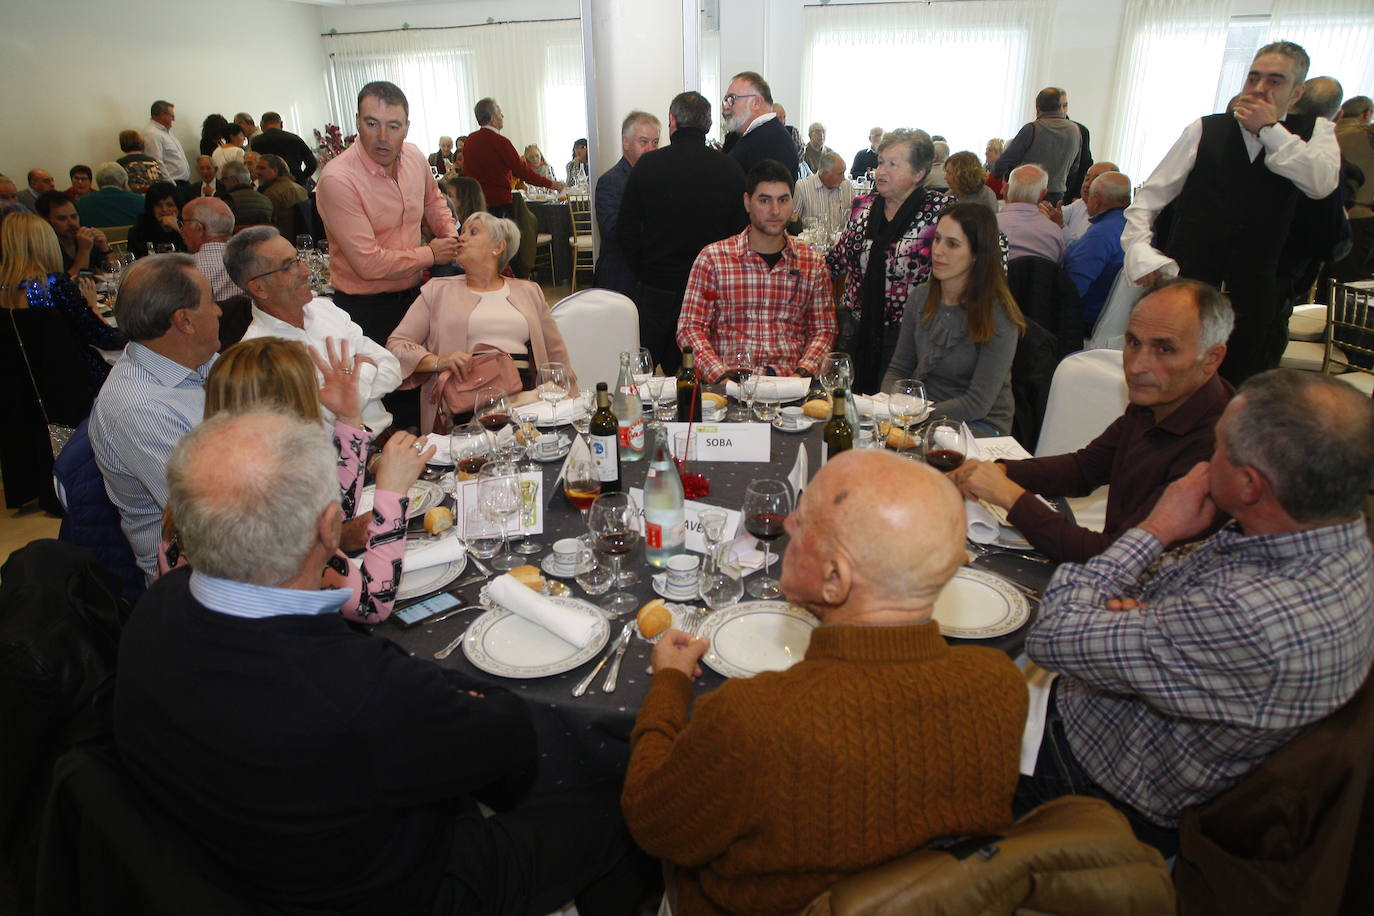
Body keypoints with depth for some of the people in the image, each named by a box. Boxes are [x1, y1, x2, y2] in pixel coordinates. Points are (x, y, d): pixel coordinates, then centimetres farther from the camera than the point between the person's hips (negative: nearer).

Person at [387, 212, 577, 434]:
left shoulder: (529, 291, 22)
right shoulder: (438, 290, 17)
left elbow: (556, 354, 23)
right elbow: (396, 345, 11)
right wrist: (439, 363, -9)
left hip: (525, 396, 2)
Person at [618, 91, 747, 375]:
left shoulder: (648, 164, -8)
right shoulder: (730, 168, -3)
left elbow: (626, 230, -4)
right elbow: (740, 230, 1)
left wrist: (643, 271, 10)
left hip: (656, 287, -2)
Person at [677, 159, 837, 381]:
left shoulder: (812, 263, 12)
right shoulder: (713, 257, 4)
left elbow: (823, 330, 14)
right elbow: (689, 329, 1)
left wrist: (803, 372, -5)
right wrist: (723, 375, -14)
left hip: (789, 384, 2)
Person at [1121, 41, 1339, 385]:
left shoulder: (1314, 131, 7)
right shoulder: (1205, 130, 3)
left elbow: (1322, 182, -14)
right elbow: (1149, 196, 1)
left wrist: (1270, 130, -10)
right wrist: (1139, 250, -14)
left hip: (1252, 291, 2)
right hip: (1184, 279, -1)